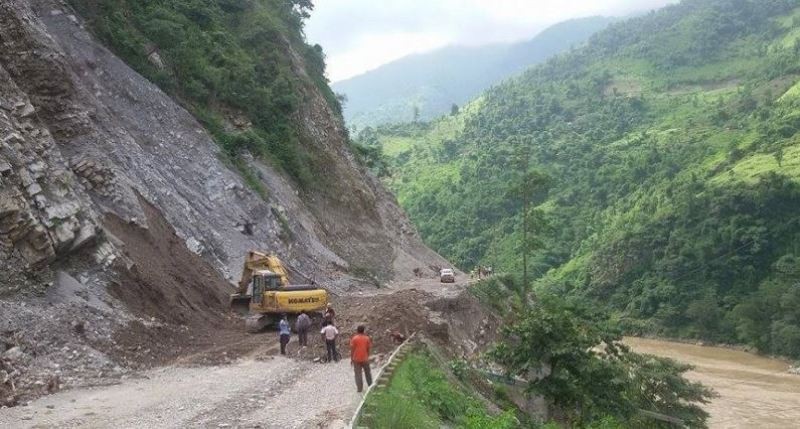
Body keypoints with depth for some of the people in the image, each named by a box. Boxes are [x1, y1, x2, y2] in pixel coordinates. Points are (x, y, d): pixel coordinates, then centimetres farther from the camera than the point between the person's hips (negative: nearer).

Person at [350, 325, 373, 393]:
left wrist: (351, 359, 0)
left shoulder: (354, 338, -8)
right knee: (367, 372, 18)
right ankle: (370, 385, 27)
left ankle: (359, 388, 1)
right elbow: (368, 349, 2)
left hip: (356, 359, -2)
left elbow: (352, 349, -7)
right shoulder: (367, 338, -1)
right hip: (365, 358, 2)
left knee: (358, 374, 3)